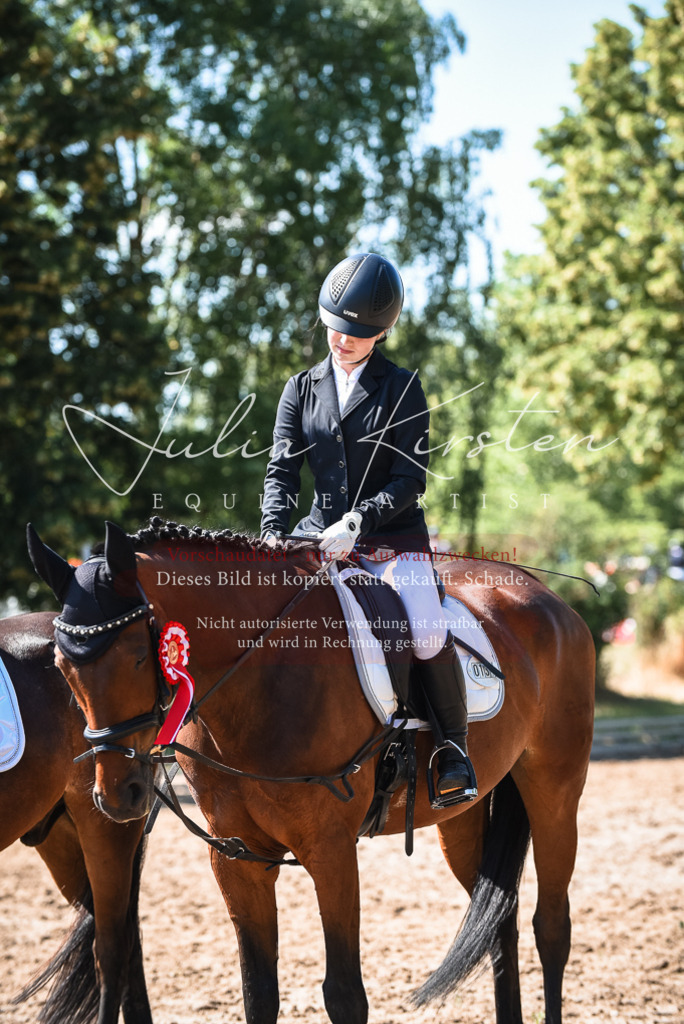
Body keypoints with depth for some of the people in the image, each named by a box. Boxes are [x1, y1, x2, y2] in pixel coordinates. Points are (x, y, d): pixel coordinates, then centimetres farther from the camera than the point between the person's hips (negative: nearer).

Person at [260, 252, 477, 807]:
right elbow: (282, 470, 4)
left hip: (396, 541, -3)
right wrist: (272, 534, -14)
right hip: (323, 540, 4)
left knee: (428, 635, -25)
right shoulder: (301, 390, 10)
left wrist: (358, 521, -21)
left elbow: (412, 477, -7)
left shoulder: (402, 388, 0)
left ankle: (454, 749, -6)